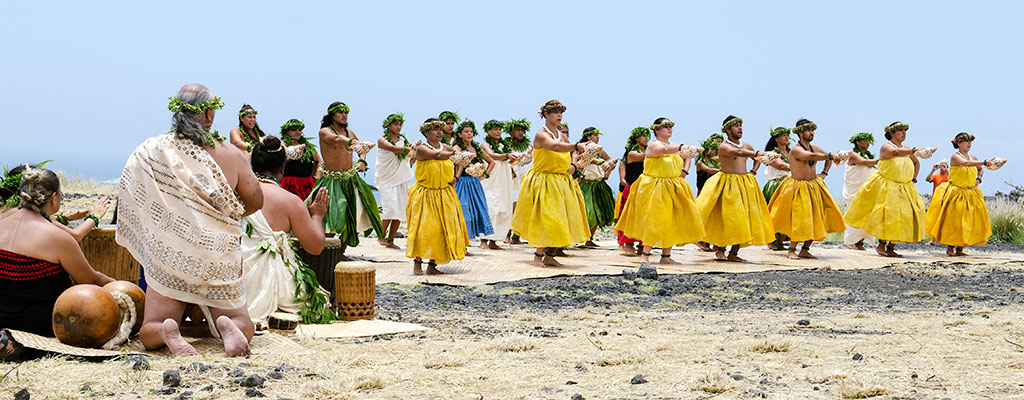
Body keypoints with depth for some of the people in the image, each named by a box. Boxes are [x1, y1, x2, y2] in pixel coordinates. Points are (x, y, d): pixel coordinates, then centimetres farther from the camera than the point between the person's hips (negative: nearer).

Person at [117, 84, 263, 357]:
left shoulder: (150, 152, -6)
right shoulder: (232, 155, -3)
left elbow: (131, 202, 2)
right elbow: (255, 201, 10)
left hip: (168, 254, 0)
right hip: (220, 258, 0)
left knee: (149, 333, 7)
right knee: (243, 326, 11)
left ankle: (167, 332, -29)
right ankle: (228, 327, -24)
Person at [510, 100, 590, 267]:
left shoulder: (561, 136, 12)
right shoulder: (541, 135, -12)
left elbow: (569, 153, 24)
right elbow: (555, 147, -32)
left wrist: (573, 166, 1)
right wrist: (576, 146, -47)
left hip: (562, 182, 7)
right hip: (543, 182, -7)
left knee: (558, 218, 5)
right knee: (545, 217, -11)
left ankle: (549, 256, 12)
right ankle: (538, 256, -3)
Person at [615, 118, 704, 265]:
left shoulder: (674, 146, 14)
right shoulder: (654, 145, -9)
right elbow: (665, 150, -32)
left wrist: (684, 171, 5)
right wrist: (681, 147, -49)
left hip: (673, 189, 7)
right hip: (655, 188, -7)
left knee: (672, 223, 4)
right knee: (653, 219, -13)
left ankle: (666, 256, 11)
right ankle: (645, 255, -8)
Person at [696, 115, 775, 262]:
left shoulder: (746, 146, 12)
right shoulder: (724, 147, -10)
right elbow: (738, 152, -31)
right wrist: (758, 153, -41)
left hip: (746, 185, 6)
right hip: (728, 183, -6)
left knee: (743, 218, 1)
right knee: (726, 218, -11)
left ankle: (734, 253, 7)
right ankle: (720, 250, 2)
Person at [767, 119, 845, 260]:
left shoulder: (814, 148, 7)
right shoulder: (795, 150, -15)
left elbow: (828, 158, 25)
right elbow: (812, 156, -33)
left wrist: (824, 173, 14)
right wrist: (830, 156, -36)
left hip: (814, 187, 7)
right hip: (798, 188, -7)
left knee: (815, 219, 2)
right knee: (798, 220, -10)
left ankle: (805, 250, 11)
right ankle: (792, 250, 3)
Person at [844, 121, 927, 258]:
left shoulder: (907, 149, 14)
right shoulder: (886, 147, -7)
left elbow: (916, 163, 31)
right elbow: (896, 152, -30)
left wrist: (913, 179, 16)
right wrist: (914, 150, -43)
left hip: (905, 189, 6)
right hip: (886, 188, -6)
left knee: (903, 215, -2)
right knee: (888, 215, -13)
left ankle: (891, 248, 4)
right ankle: (881, 245, 2)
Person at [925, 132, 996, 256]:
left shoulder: (973, 157, 10)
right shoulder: (955, 156, -11)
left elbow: (979, 169, 29)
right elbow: (966, 163, -31)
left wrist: (979, 179, 8)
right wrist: (984, 162, -39)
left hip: (970, 194, 6)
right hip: (955, 194, -6)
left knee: (968, 221, 1)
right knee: (953, 220, -8)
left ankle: (960, 248, 8)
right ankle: (950, 248, 0)